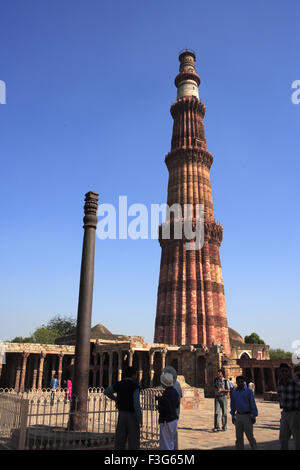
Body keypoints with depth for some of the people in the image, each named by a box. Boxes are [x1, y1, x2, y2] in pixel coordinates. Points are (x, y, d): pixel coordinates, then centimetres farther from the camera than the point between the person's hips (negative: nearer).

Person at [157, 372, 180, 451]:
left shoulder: (166, 393, -21)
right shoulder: (175, 391, 6)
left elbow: (165, 409, -24)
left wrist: (159, 407, -4)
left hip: (167, 421, -9)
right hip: (174, 419, 9)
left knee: (166, 445, 1)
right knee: (171, 443, 20)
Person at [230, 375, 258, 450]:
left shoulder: (249, 391, -7)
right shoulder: (233, 392, 5)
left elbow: (253, 404, -7)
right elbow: (232, 405, 13)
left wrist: (254, 416, -10)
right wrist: (233, 416, 12)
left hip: (247, 416, -4)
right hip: (238, 416, 4)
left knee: (250, 436, -2)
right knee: (239, 437, 8)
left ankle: (254, 448, 11)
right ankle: (239, 448, 17)